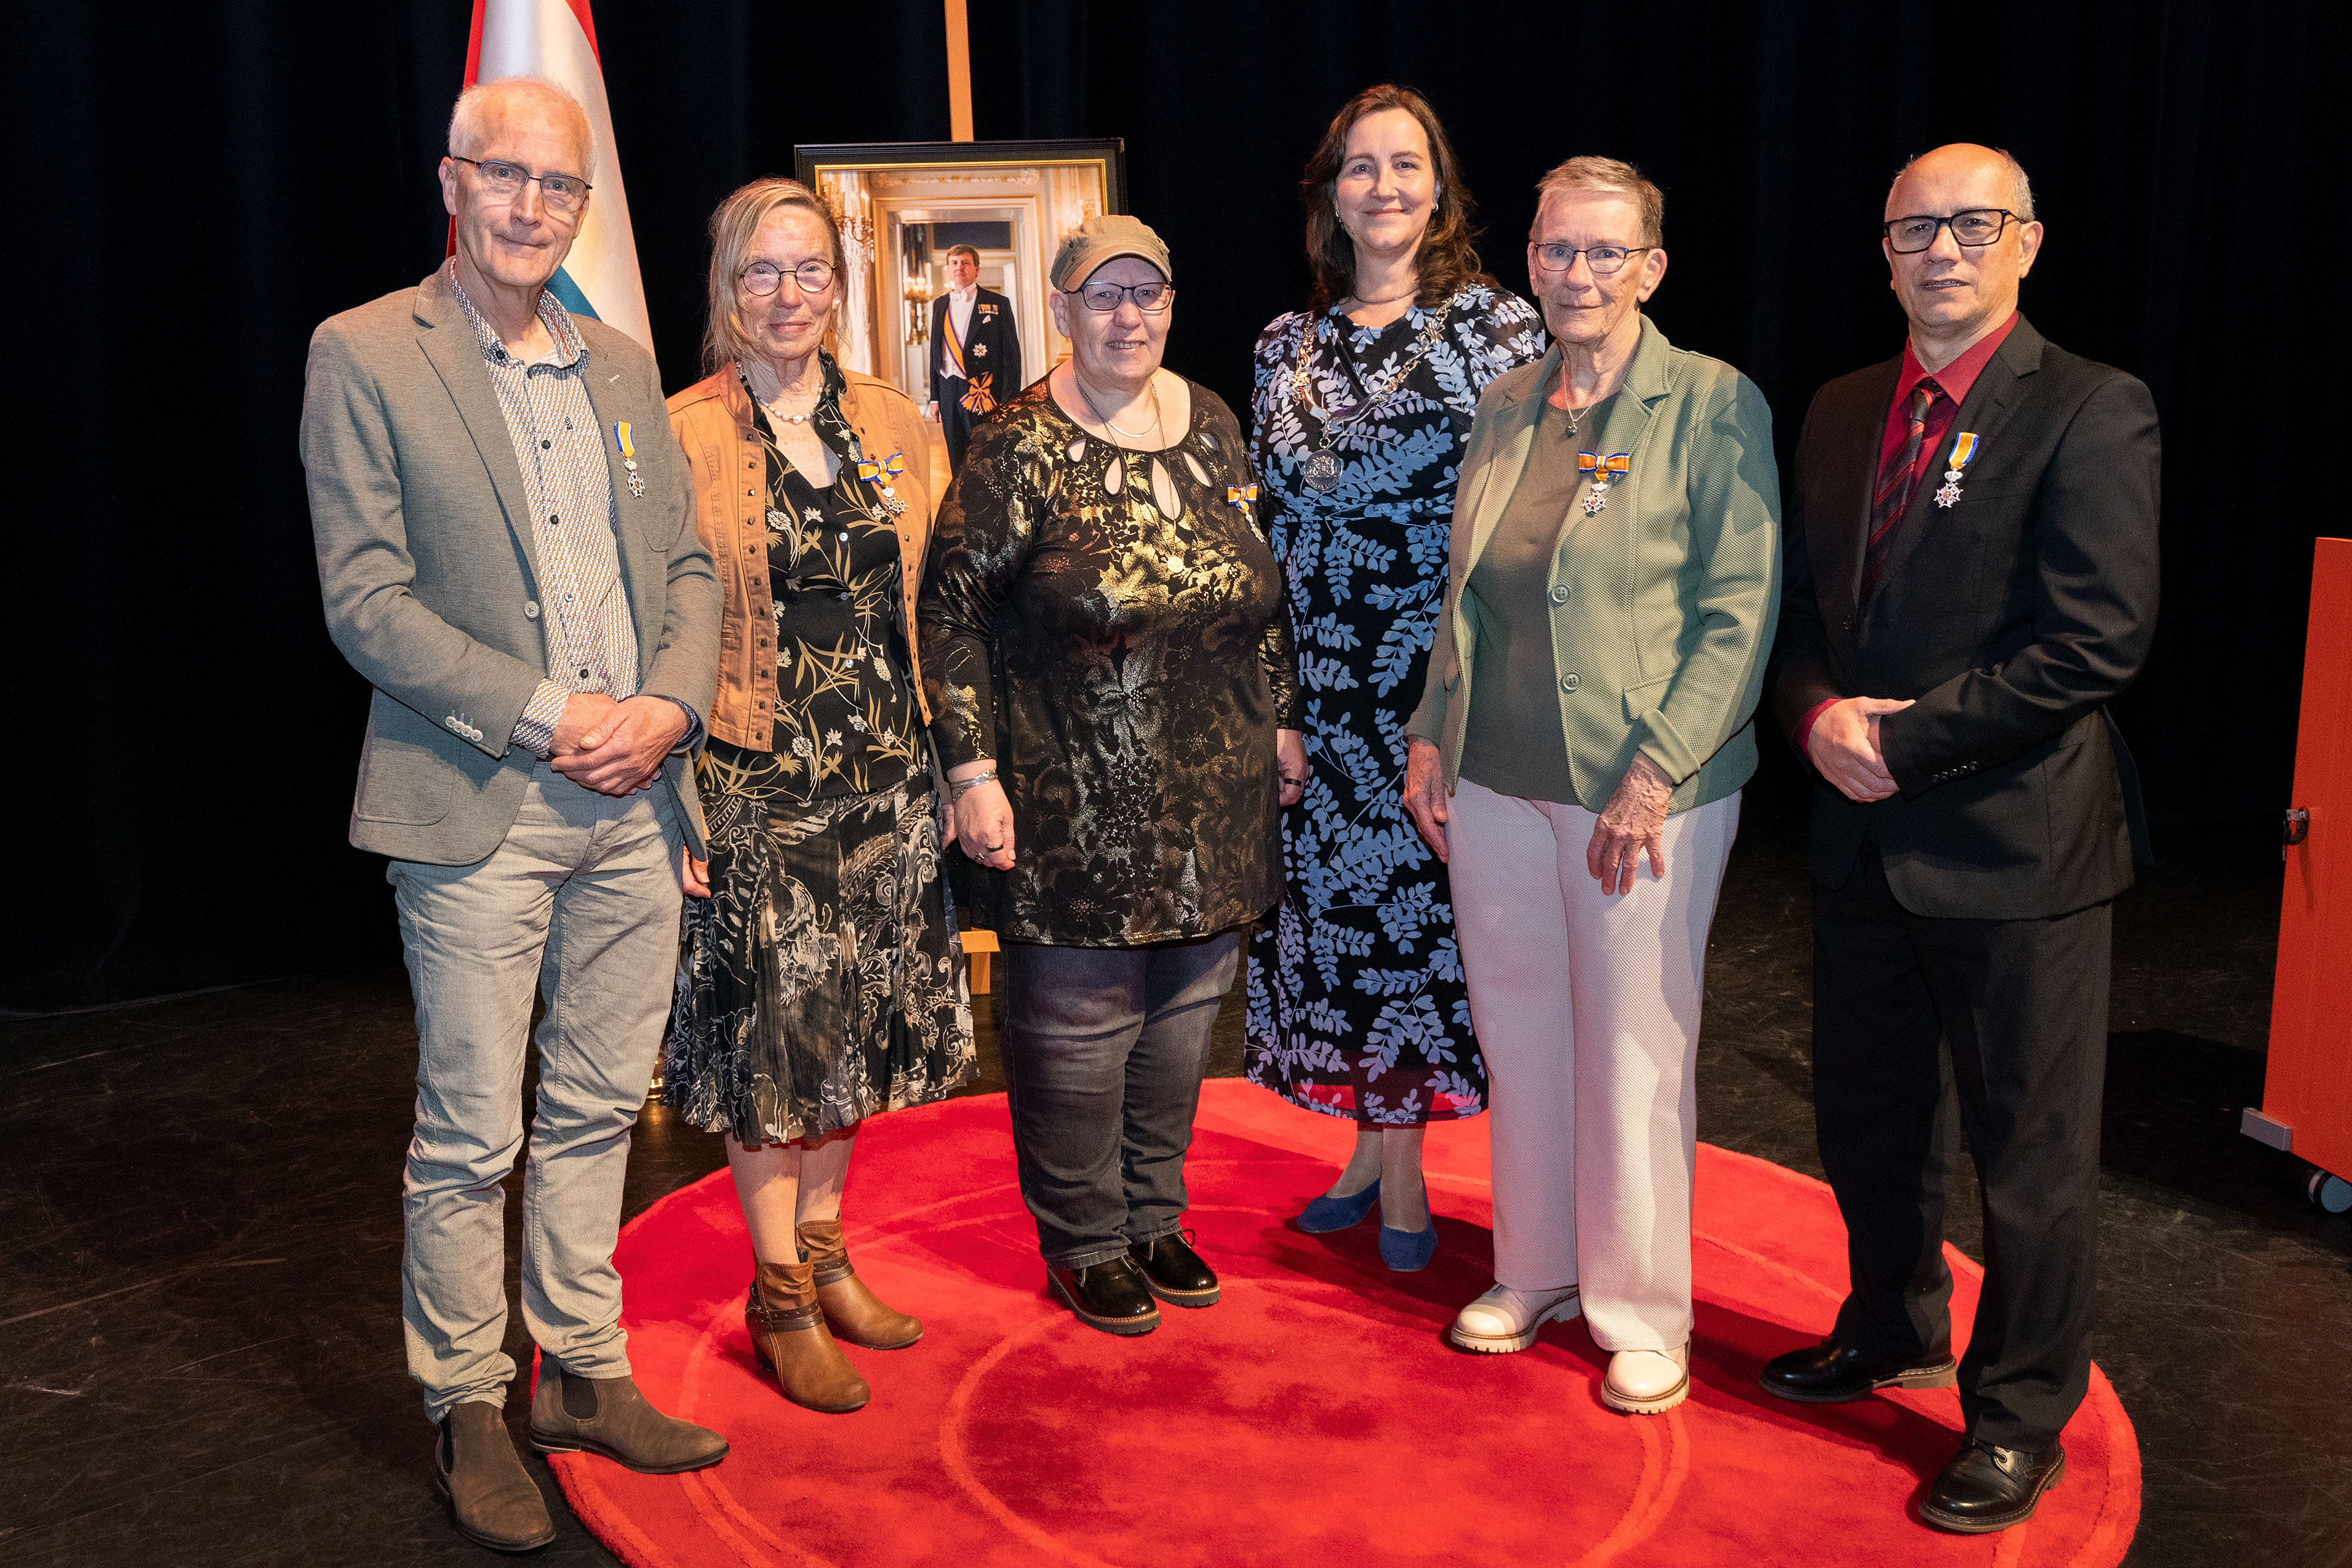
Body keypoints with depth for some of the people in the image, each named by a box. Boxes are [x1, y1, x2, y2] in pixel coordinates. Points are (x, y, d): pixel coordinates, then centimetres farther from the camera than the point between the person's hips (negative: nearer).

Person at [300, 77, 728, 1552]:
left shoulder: (623, 364, 13)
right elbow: (365, 599, -9)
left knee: (597, 1114, 14)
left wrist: (671, 706, -5)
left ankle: (585, 1377, 29)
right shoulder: (365, 355, -3)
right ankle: (468, 1412, 21)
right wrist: (547, 716, -15)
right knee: (469, 1139, 3)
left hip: (634, 808, 5)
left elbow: (689, 565, 14)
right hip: (477, 814, -5)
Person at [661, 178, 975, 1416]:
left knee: (857, 1024, 13)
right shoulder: (682, 434, -6)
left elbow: (924, 600, 12)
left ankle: (823, 1250, 30)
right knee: (772, 1032, 2)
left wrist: (948, 757, 7)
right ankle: (780, 1297, 17)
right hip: (752, 787, -4)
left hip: (881, 777, 5)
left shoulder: (890, 421, 7)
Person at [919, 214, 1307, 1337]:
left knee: (1182, 1018, 15)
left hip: (1214, 806, 6)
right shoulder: (1022, 448, -9)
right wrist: (974, 771, -14)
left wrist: (1281, 718, 16)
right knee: (1079, 1027, 4)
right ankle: (1084, 1244, 22)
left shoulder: (1210, 424, 8)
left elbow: (1257, 584, 17)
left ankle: (1154, 1217, 32)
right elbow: (952, 611, -9)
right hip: (1079, 812, -5)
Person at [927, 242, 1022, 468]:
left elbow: (1011, 354, -3)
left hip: (983, 391, -5)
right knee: (957, 464, 8)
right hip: (949, 390, 5)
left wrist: (1009, 403, -10)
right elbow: (936, 353, 18)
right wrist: (935, 398, 12)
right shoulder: (940, 305, 15)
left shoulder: (998, 304, 0)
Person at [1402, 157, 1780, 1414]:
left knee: (1635, 1057, 4)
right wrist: (1432, 734, 10)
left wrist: (1655, 772, -16)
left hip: (1641, 790, -5)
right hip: (1493, 784, 5)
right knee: (1518, 1035, 14)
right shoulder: (1505, 404, 10)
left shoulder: (1714, 405, -7)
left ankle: (1642, 1316, 22)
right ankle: (1534, 1273, 33)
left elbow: (1740, 612, -10)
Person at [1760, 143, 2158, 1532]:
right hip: (1866, 836, 7)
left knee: (2032, 1148, 7)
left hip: (2016, 842, -6)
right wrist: (1819, 714, -7)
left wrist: (1908, 739, -18)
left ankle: (2019, 1417, 25)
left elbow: (2097, 643, -18)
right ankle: (1896, 1331, 43)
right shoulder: (1842, 414, 10)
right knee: (1868, 1116, 20)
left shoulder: (2092, 413, -11)